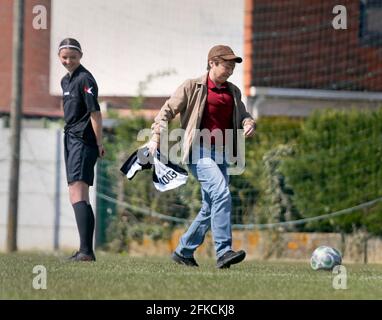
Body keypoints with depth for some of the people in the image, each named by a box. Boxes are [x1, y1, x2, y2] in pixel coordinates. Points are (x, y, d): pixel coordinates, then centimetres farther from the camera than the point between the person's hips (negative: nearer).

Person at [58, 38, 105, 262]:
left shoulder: (84, 79, -10)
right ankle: (86, 251, 22)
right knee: (78, 197, 15)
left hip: (83, 141, -10)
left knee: (78, 194, -20)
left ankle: (86, 250, -28)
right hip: (71, 140, 10)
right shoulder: (66, 81, 18)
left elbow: (95, 112, -14)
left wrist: (99, 143, -17)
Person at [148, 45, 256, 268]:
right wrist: (156, 137, -9)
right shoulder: (193, 87, -2)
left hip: (221, 154, 7)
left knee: (211, 208, 9)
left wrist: (249, 124, -1)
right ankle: (223, 251, -28)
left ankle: (183, 251, 24)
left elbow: (242, 115, 23)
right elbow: (167, 111, 1)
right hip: (199, 152, -7)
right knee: (221, 193, -25)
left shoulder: (233, 92, 15)